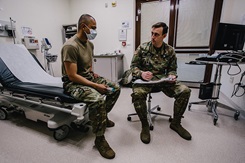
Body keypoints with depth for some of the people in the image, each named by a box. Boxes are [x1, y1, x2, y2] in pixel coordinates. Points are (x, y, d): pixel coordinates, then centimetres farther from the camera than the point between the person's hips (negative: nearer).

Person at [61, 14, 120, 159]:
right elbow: (72, 76, -25)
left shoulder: (90, 43, 7)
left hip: (89, 77, 9)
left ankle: (102, 116, 23)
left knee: (116, 88, 4)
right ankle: (100, 139, -12)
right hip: (73, 83, -9)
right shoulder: (71, 46, -21)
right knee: (98, 99, -35)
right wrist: (95, 85, -24)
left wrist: (93, 74, 0)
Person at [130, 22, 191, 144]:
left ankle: (175, 123, 5)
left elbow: (172, 69, 13)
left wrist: (171, 76, -10)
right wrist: (141, 73, -20)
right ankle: (145, 125, -10)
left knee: (185, 91, -17)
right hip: (145, 79, -2)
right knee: (137, 93, -36)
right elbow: (133, 66, 0)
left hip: (163, 79, 3)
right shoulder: (142, 48, 0)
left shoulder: (170, 50, 6)